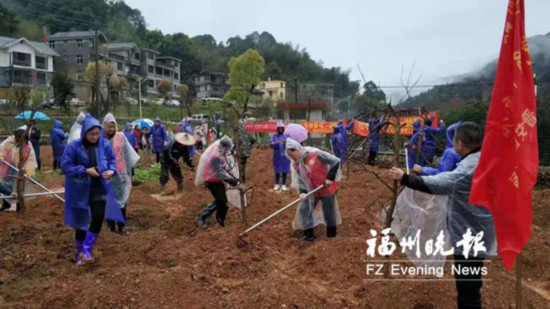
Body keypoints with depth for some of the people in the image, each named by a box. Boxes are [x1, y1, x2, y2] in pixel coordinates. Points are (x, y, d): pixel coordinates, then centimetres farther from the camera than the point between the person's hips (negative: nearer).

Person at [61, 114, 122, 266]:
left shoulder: (105, 145, -4)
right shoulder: (74, 146, -14)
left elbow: (112, 161, 6)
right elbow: (65, 166, -12)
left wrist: (111, 171, -16)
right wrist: (85, 171, -22)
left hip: (99, 187, 2)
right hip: (80, 189, -2)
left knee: (98, 217, -10)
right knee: (81, 221, 9)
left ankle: (86, 250, 6)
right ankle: (80, 252, 27)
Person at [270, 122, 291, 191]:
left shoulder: (287, 135, 4)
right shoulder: (274, 136, 4)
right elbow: (271, 144, -7)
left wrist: (286, 142, -25)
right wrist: (276, 143, -28)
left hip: (285, 155, 0)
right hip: (277, 155, 0)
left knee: (284, 170, 1)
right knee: (277, 170, 3)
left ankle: (284, 185, 8)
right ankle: (277, 184, 13)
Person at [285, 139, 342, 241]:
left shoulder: (315, 153, -22)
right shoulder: (295, 164, -4)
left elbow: (336, 161, -18)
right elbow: (299, 180, -1)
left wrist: (330, 178, -19)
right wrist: (303, 192, -20)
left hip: (327, 188, -5)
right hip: (311, 191, 6)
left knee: (329, 212, 3)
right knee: (303, 210, 3)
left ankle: (331, 236, 19)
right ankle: (309, 234, 17)